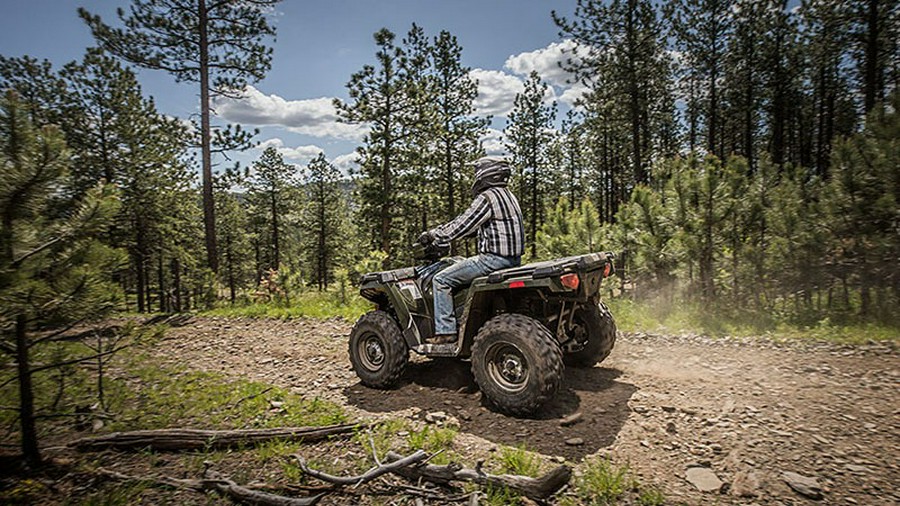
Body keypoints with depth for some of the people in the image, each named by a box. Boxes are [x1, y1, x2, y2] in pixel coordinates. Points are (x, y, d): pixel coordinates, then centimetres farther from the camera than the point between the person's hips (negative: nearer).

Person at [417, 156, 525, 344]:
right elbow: (469, 224, 22)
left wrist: (432, 235, 0)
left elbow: (460, 226, -15)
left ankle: (445, 331, -3)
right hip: (512, 258, 10)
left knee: (441, 280, -4)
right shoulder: (506, 195, 18)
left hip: (494, 258, -10)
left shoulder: (486, 198, -13)